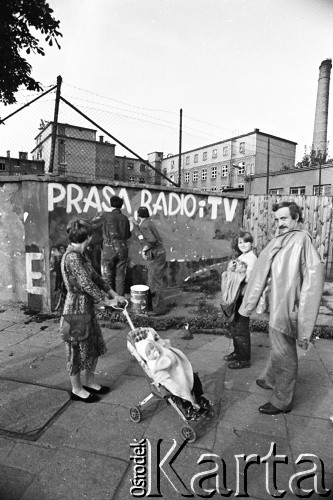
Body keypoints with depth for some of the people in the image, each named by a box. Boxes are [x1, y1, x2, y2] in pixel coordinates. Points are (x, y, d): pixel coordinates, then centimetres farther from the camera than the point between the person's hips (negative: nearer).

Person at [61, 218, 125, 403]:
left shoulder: (80, 254, 7)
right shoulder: (72, 257, -23)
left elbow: (95, 276, 10)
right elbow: (87, 284, -24)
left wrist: (114, 294, 6)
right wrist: (106, 301, -14)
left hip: (87, 306, 9)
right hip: (77, 307, -9)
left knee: (94, 346, 19)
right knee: (78, 349, 8)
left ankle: (90, 382, 36)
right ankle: (77, 389, 29)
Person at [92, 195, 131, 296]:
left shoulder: (105, 215, -5)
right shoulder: (125, 218, 7)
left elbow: (92, 224, 7)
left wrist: (100, 215, 19)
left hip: (108, 250, -3)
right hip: (122, 250, 3)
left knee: (107, 278, 7)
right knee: (120, 278, 10)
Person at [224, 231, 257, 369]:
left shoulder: (251, 257, -13)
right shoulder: (241, 257, 14)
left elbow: (247, 279, -21)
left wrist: (233, 270, -18)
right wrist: (231, 268, -7)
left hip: (244, 296, -9)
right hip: (237, 295, 9)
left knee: (241, 328, 0)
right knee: (234, 325, 18)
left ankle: (244, 359, 13)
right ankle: (237, 352, 34)